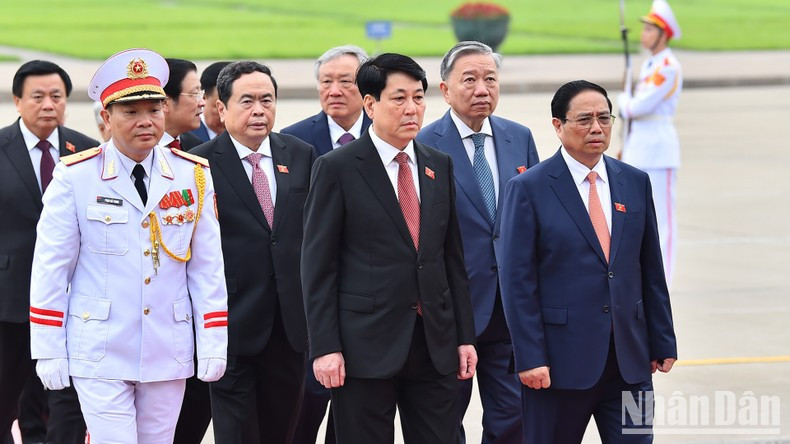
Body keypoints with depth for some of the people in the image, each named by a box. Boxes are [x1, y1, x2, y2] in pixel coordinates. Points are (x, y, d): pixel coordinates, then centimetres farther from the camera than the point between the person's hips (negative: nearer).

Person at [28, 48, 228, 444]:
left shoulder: (194, 176, 3)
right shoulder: (74, 177, -5)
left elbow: (208, 265, 6)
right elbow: (49, 269, -3)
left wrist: (213, 343, 1)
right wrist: (48, 351, -5)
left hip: (169, 354, 3)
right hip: (99, 355, -3)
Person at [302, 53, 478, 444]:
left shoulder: (439, 165, 12)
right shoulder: (336, 169, -4)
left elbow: (453, 257, 15)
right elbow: (318, 265, -6)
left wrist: (464, 336, 10)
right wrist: (324, 347, -12)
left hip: (435, 346, 5)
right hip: (365, 346, -5)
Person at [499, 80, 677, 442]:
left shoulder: (635, 183, 9)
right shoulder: (529, 189, -5)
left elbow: (651, 271, 12)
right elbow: (517, 281, -8)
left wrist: (663, 343, 10)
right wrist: (529, 357, -13)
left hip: (629, 360, 4)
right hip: (559, 359, -4)